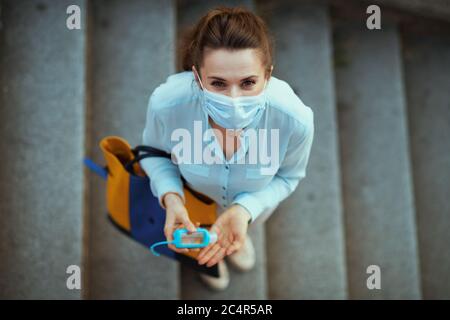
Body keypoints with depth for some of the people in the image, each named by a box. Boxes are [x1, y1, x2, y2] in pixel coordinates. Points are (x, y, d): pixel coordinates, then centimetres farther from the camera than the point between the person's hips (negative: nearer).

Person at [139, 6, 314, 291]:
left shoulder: (296, 119, -44)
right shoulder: (166, 103, -44)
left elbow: (287, 176, -20)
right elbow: (153, 150, -18)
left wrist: (244, 211, -38)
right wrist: (170, 197, -37)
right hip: (195, 190, 0)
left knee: (240, 229, 37)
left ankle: (237, 234, 75)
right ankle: (207, 247, 72)